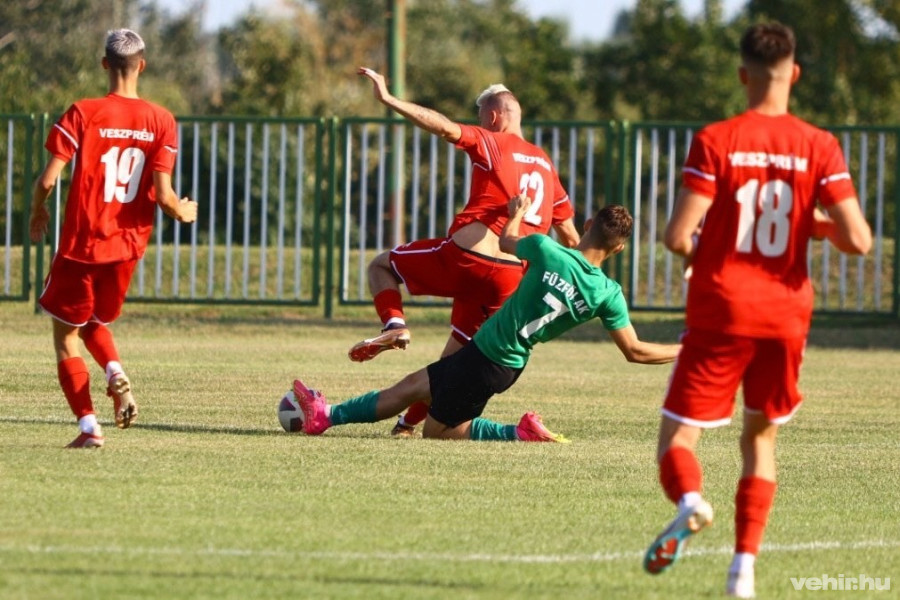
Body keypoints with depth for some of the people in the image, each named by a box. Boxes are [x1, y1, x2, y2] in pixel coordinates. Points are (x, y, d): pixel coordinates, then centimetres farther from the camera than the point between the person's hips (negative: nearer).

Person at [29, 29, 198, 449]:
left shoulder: (82, 113, -11)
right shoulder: (161, 121, -4)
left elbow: (48, 179, -14)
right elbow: (163, 196, -9)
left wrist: (37, 211, 7)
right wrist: (184, 212, 13)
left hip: (81, 244, -3)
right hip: (128, 246, 3)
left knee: (66, 338, 10)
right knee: (96, 322, 26)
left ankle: (89, 426, -3)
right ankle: (115, 372, -4)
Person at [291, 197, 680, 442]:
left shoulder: (548, 252, -20)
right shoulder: (608, 295, -13)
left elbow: (507, 241, 3)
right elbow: (635, 352, -11)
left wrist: (518, 212, 24)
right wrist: (685, 351, 2)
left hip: (482, 356, -5)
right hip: (509, 363, 5)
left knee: (437, 432, 10)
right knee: (412, 386, 17)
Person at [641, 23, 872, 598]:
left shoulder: (715, 141, -8)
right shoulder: (820, 147, -3)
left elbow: (679, 237, -14)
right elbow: (857, 239, -9)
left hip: (720, 313, -2)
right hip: (786, 314, 2)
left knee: (678, 436, 3)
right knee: (761, 437, 20)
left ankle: (690, 501, -31)